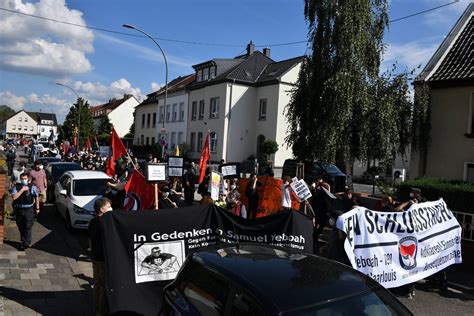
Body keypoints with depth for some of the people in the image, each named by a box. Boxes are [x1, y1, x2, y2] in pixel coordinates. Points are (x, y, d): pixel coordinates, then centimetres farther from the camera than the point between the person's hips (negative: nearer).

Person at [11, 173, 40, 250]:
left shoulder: (32, 187, -3)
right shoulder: (16, 187, -1)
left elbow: (36, 198, 6)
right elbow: (14, 197, -15)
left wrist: (37, 208, 7)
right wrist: (22, 190, -20)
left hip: (29, 210, -2)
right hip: (18, 210, 2)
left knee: (28, 227, -5)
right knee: (21, 227, 14)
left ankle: (26, 243, 2)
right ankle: (23, 241, 32)